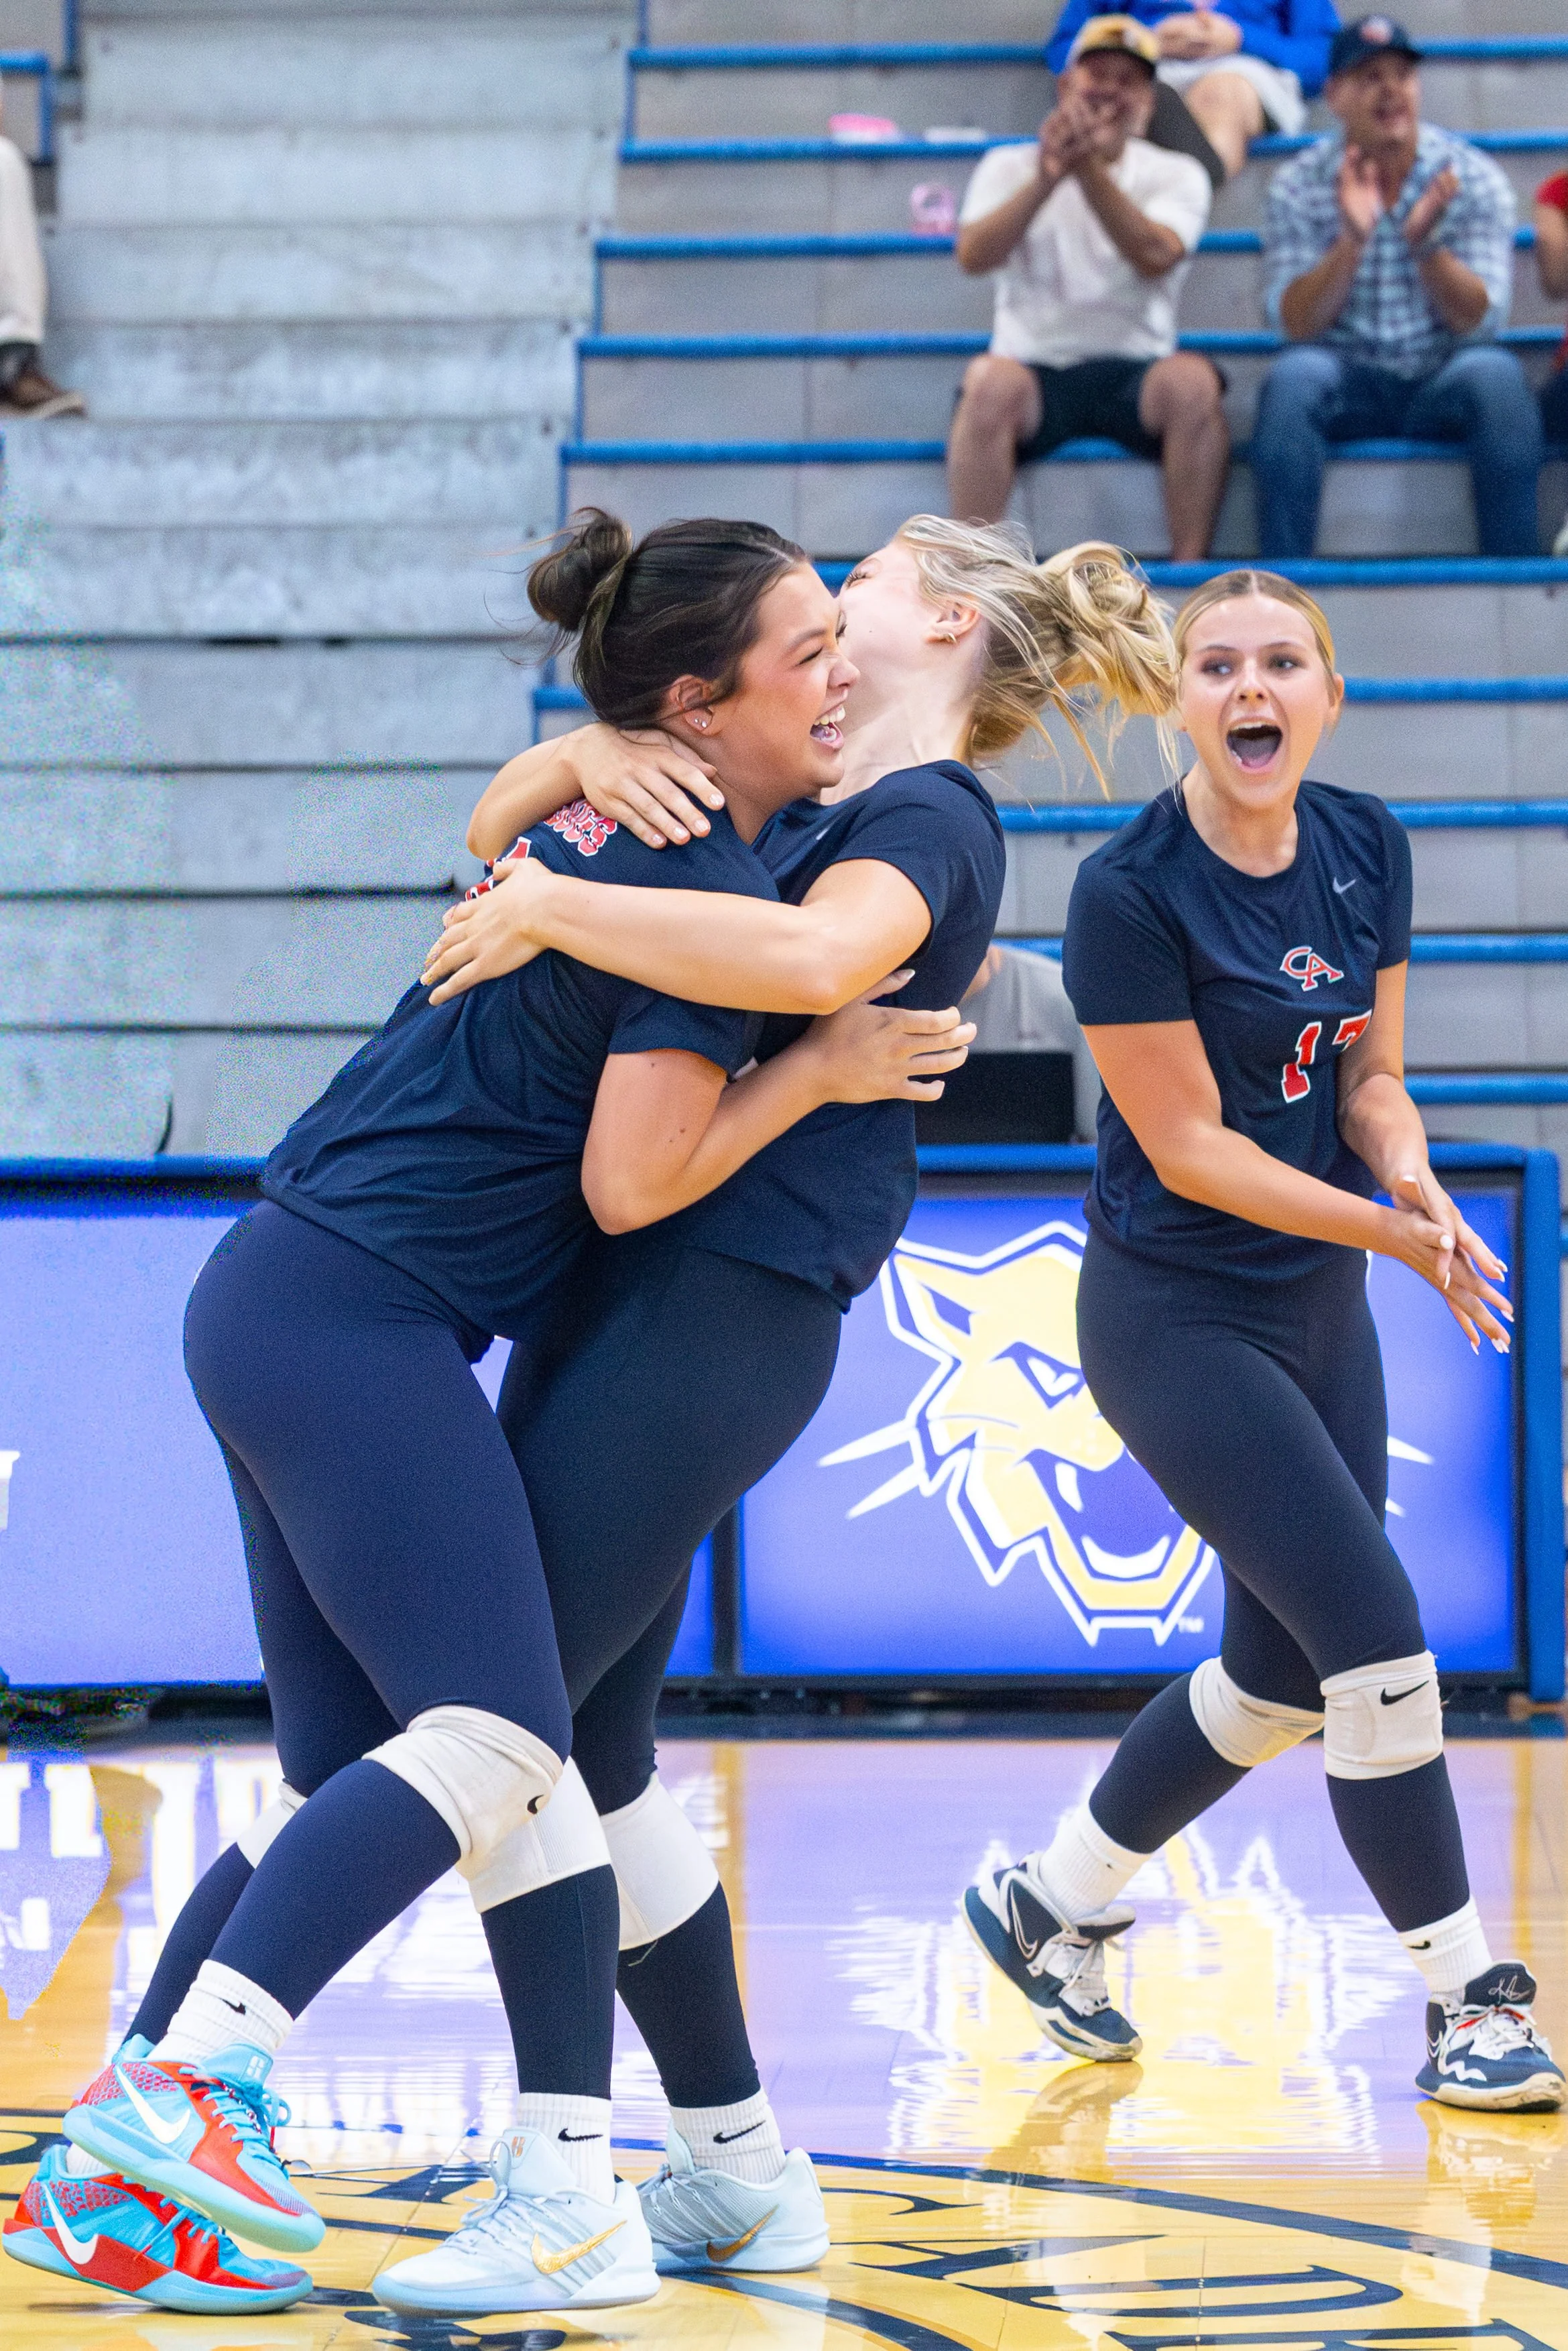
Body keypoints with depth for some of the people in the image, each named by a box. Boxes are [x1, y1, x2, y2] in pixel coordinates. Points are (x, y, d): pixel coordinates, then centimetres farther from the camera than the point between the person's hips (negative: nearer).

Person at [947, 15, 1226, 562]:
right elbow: (972, 256, -7)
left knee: (1192, 380, -33)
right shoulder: (1009, 167, 13)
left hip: (1134, 374, 0)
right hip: (1035, 369, 0)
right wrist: (1046, 178, -20)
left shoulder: (1176, 175, 11)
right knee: (989, 381, -35)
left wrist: (1090, 168, -20)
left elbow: (1155, 257, -11)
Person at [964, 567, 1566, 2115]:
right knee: (1376, 1637, -13)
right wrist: (1390, 1231, -25)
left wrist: (1407, 1167, -14)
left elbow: (1368, 1075, 8)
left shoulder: (1368, 851, 0)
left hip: (1319, 1307, 7)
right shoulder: (1130, 893, -19)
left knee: (1280, 1671, 14)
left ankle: (1051, 1907, 34)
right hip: (1178, 1318, -7)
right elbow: (1190, 1147, -18)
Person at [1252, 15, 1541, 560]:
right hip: (1350, 387, 0)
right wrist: (1351, 240, -25)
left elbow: (1479, 321, -9)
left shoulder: (1472, 177, 0)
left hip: (1443, 384, 0)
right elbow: (1297, 325, -10)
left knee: (1495, 373, -32)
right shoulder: (1298, 185, 0)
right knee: (1292, 377, -32)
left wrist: (1425, 243, -26)